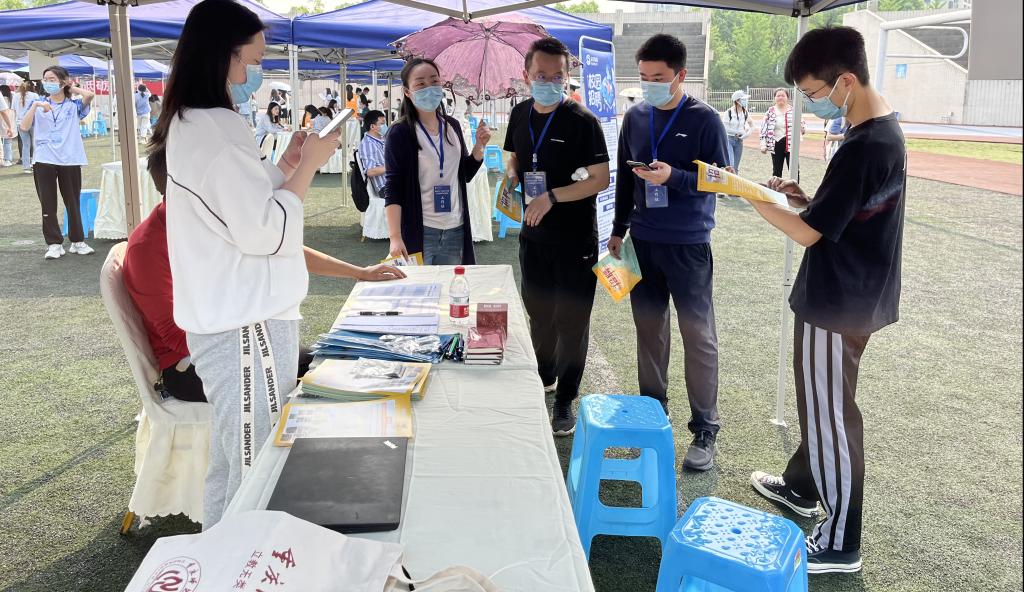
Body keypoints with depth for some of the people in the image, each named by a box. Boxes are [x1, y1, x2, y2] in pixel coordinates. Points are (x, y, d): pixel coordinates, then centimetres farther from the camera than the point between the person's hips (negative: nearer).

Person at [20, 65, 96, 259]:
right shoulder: (38, 105, 10)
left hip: (70, 160, -1)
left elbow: (89, 95, -14)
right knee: (48, 204, 2)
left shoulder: (74, 105, 7)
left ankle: (77, 241, 18)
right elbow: (24, 127, -2)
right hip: (44, 161, 1)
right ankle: (54, 244, 8)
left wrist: (71, 88, 3)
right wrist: (35, 106, -11)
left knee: (73, 202, 7)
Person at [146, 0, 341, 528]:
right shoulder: (217, 129, -18)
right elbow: (267, 232, -19)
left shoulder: (187, 125, 14)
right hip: (246, 326, -11)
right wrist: (307, 166, -9)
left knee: (228, 463, 20)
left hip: (222, 320, 11)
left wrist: (285, 165, 13)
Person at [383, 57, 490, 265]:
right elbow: (393, 188, -12)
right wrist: (395, 237, -20)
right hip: (419, 231, -5)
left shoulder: (453, 126, 6)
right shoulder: (399, 133, -10)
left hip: (456, 229, 5)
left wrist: (479, 146, -1)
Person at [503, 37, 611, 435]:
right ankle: (544, 377, 40)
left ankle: (565, 400, 14)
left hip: (575, 238, -6)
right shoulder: (520, 115, 4)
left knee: (571, 319, 2)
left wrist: (552, 197, -25)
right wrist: (511, 178, -4)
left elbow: (601, 179, -15)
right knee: (538, 311, 19)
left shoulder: (582, 121, -14)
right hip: (534, 233, 6)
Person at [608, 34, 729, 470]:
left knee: (699, 337, 1)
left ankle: (705, 430, 11)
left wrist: (674, 177, -23)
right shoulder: (636, 117, 7)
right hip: (643, 241, 5)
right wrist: (619, 229, 16)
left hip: (688, 245, -4)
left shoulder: (704, 120, -7)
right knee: (649, 330, 12)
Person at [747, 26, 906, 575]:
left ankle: (840, 543, 15)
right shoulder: (885, 130, 7)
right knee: (819, 401, 24)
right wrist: (803, 197, 3)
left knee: (830, 413, 1)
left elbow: (808, 233, -21)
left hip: (838, 305, -10)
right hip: (854, 296, 10)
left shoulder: (862, 149, -25)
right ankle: (803, 485, 43)